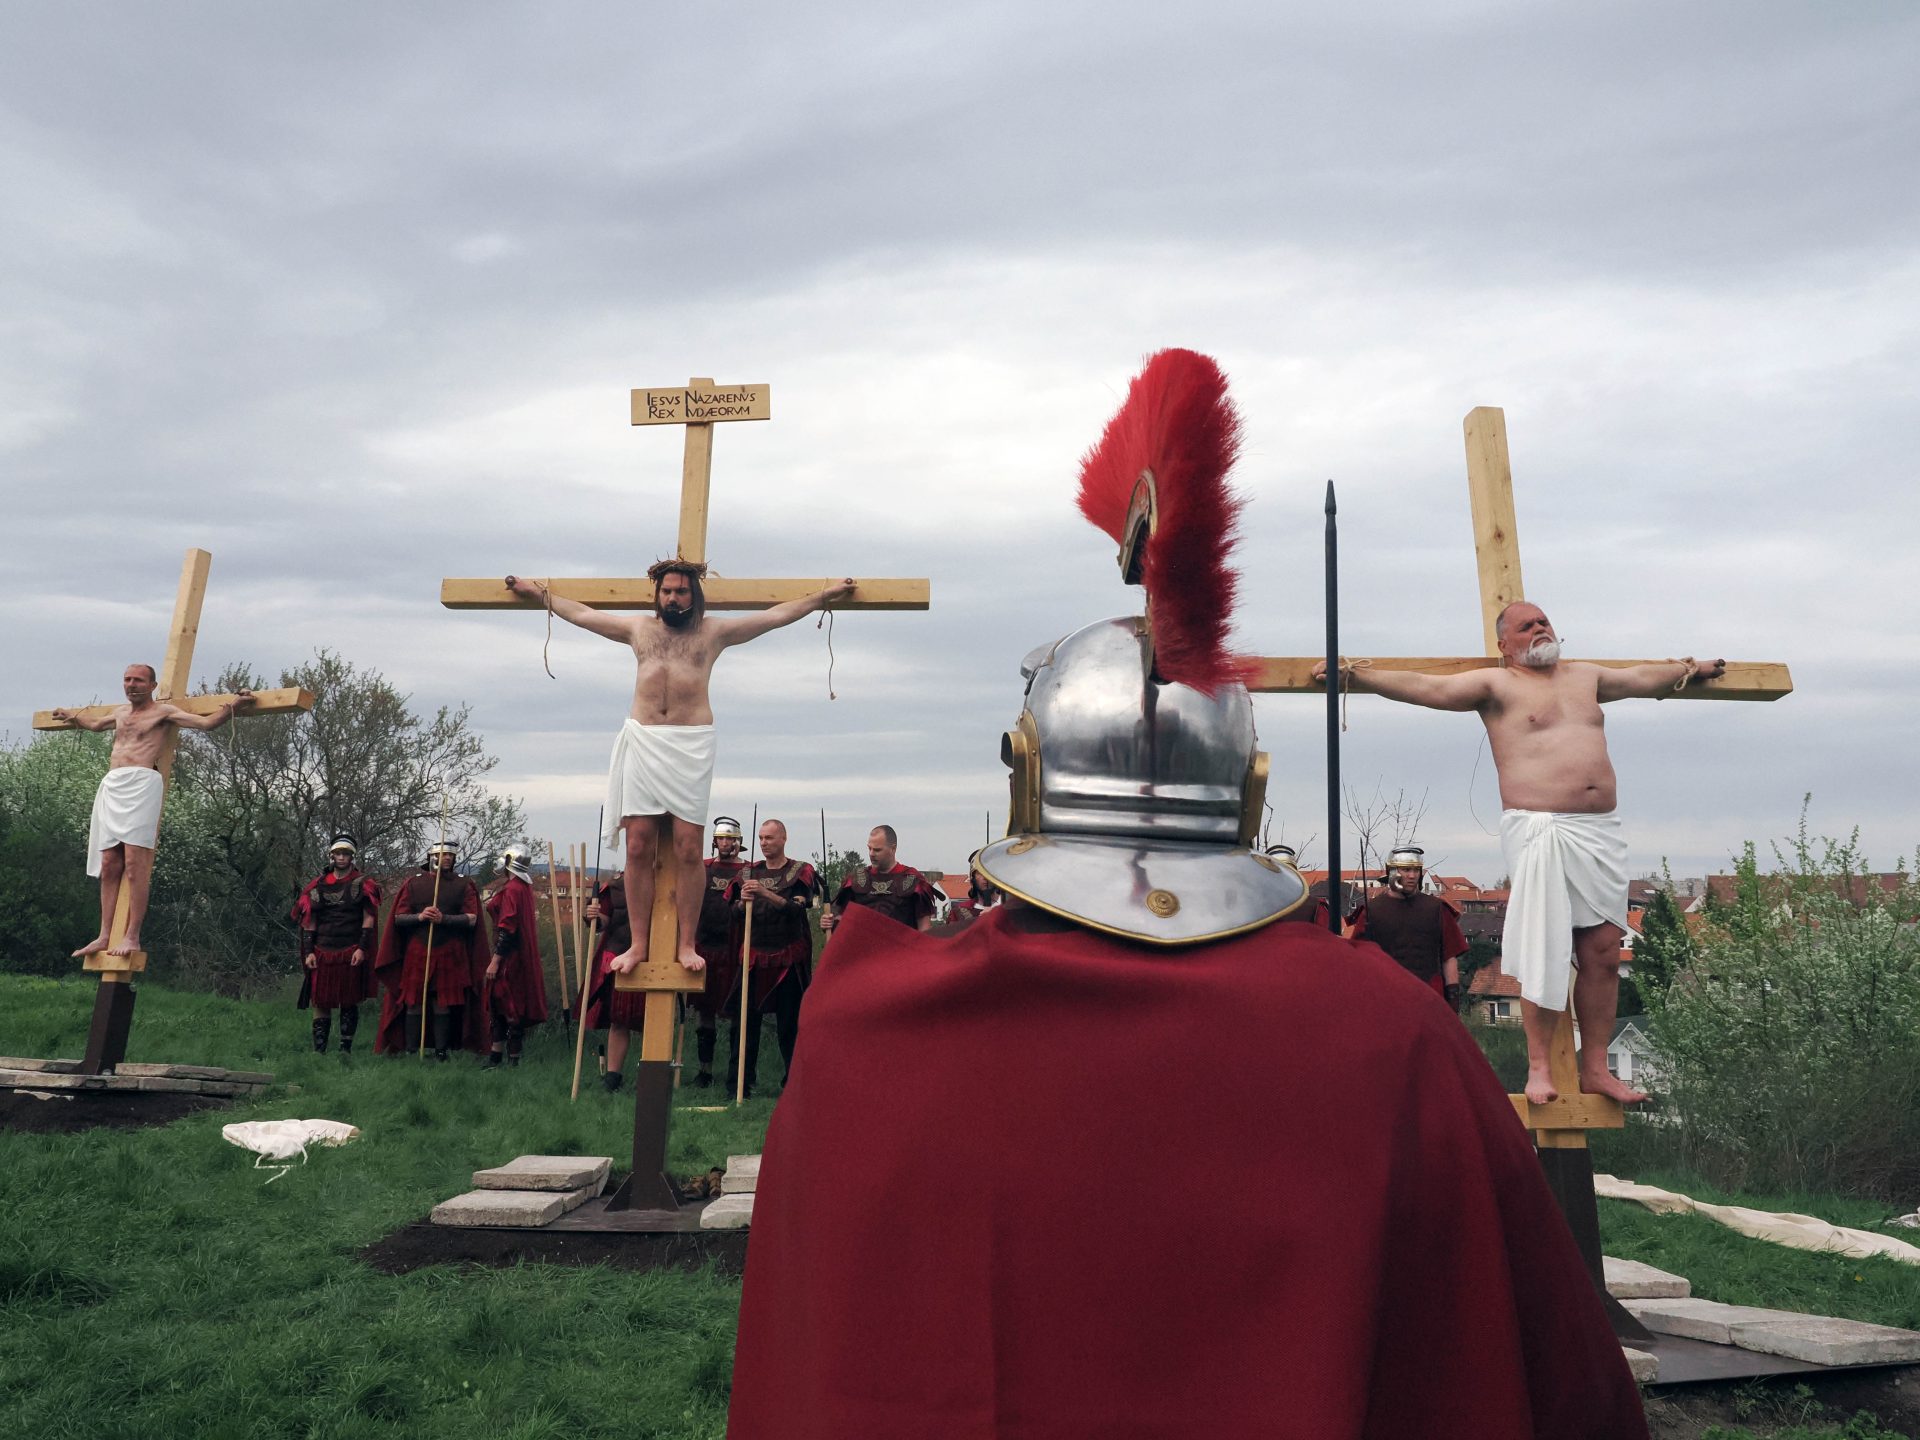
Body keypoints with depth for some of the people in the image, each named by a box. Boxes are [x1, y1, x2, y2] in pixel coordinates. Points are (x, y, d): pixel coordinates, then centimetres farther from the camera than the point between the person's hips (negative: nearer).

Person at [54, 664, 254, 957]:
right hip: (110, 785, 7)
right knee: (108, 865, 3)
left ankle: (132, 937, -16)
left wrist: (234, 705, -20)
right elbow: (94, 723, 49)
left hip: (141, 783, -7)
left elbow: (207, 722, -6)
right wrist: (70, 716, 62)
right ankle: (105, 936, 5)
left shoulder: (163, 711, 5)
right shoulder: (119, 712, 25)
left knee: (134, 863, -13)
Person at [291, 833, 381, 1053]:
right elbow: (309, 921, 10)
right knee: (320, 1002, 2)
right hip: (323, 952, 2)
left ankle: (346, 1049, 10)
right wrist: (308, 952, 2)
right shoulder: (318, 885, 10)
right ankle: (319, 1050, 7)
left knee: (349, 1002, 3)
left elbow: (369, 918, -2)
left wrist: (362, 948, -11)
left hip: (351, 953, -2)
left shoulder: (362, 884, 3)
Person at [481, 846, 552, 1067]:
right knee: (499, 1005, 14)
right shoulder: (524, 888, 14)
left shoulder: (512, 889, -16)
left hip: (510, 957, -10)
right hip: (520, 956, 10)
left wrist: (495, 960, -20)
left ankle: (513, 1059, 1)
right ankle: (495, 1058, 20)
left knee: (510, 1008, -4)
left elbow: (507, 927, -21)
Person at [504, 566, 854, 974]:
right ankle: (638, 944, 5)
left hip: (692, 744, -2)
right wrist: (538, 592, 33)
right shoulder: (638, 628, 18)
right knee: (638, 847, -1)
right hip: (642, 741, 2)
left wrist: (824, 596, 12)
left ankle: (687, 945, 2)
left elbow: (776, 615, 13)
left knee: (688, 850, -5)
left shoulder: (714, 631, 11)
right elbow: (580, 614, 29)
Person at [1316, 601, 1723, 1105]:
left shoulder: (1584, 676, 22)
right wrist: (1356, 676, -18)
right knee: (1544, 951, -8)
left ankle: (1595, 1068, 13)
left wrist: (1691, 669, 49)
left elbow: (1644, 677, 38)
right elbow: (1428, 688, -8)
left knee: (1603, 952, 4)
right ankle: (1538, 1068, 1)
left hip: (1601, 831, 6)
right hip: (1539, 830, -6)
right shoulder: (1496, 684, 3)